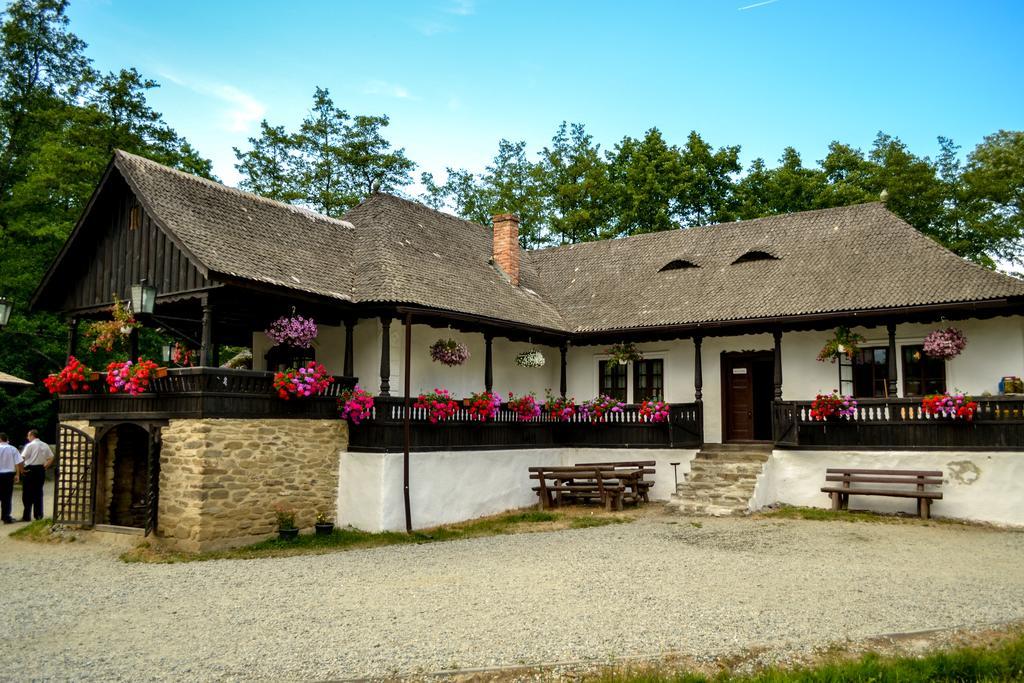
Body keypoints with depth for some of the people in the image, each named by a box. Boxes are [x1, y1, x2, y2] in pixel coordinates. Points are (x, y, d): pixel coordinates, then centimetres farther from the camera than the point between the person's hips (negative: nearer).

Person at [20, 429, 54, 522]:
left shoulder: (30, 445, -10)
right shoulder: (45, 445, 7)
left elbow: (22, 458, -15)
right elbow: (51, 458, 10)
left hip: (30, 470, -5)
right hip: (41, 470, 6)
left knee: (27, 493, 1)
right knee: (38, 492, 12)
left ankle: (27, 516, 0)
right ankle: (39, 515, 14)